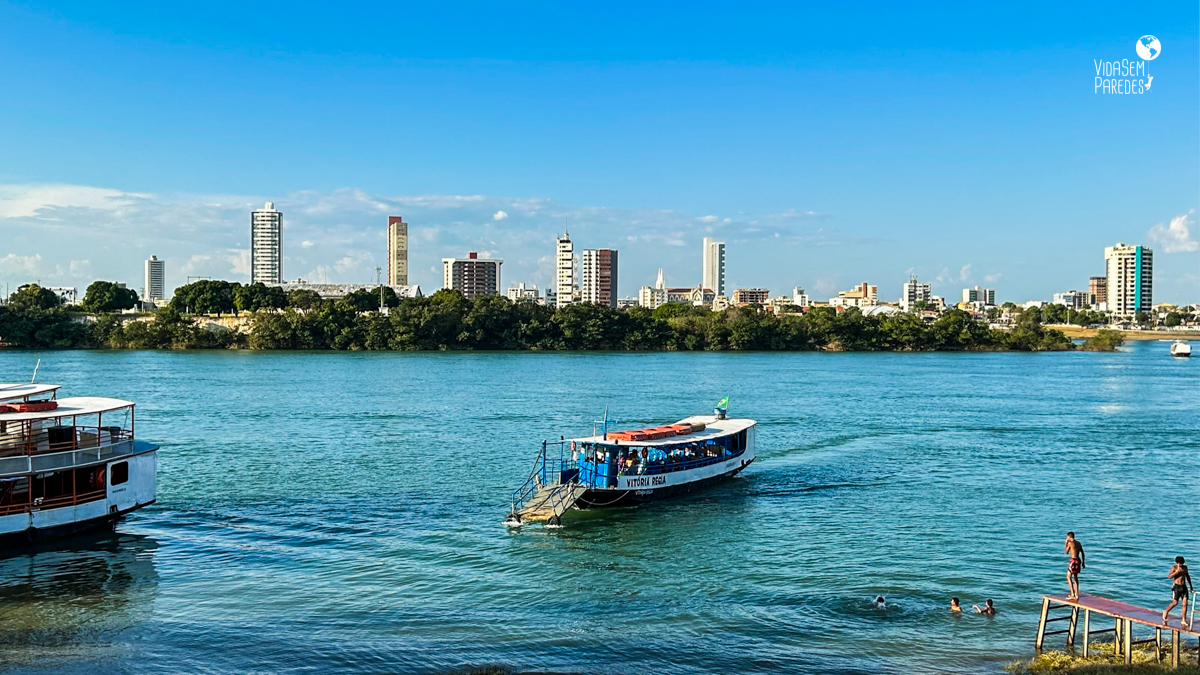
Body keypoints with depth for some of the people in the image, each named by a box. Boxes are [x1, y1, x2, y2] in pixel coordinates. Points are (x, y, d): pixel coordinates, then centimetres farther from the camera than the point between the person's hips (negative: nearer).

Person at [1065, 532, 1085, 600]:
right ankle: (1076, 595, 17)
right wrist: (1083, 562, 22)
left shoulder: (1070, 543, -10)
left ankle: (1072, 594, -10)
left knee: (1069, 577, -3)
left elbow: (1066, 552, -2)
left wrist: (1065, 544, 7)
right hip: (1078, 560, 8)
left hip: (1073, 560, -8)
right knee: (1075, 577, 16)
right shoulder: (1078, 543, 12)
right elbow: (1082, 553, 15)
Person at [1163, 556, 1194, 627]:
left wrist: (1191, 588, 26)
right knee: (1175, 602, -6)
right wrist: (1177, 571, -25)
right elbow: (1169, 576, -19)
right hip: (1176, 586, -5)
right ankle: (1165, 612, 20)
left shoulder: (1185, 567, 11)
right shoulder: (1174, 567, -7)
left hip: (1184, 587, 5)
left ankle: (1183, 620, 3)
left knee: (1185, 603, -2)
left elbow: (1188, 577, 24)